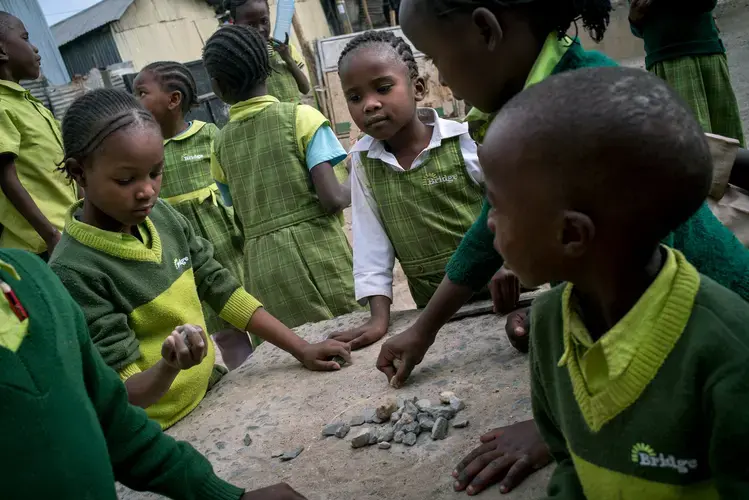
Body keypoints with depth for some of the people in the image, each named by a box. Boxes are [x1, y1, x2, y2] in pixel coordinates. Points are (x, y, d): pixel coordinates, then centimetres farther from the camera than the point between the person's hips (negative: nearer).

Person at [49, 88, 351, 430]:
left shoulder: (162, 215, -3)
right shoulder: (74, 272, -21)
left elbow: (221, 288, 1)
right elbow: (123, 394, -19)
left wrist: (301, 350, -4)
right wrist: (169, 368, -39)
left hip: (211, 394, 5)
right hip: (159, 434, -5)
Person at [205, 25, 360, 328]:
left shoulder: (221, 142, 9)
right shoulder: (300, 117, -4)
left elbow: (240, 216, 14)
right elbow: (332, 198, -13)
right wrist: (356, 190, 7)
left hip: (262, 264, 4)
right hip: (317, 251, -4)